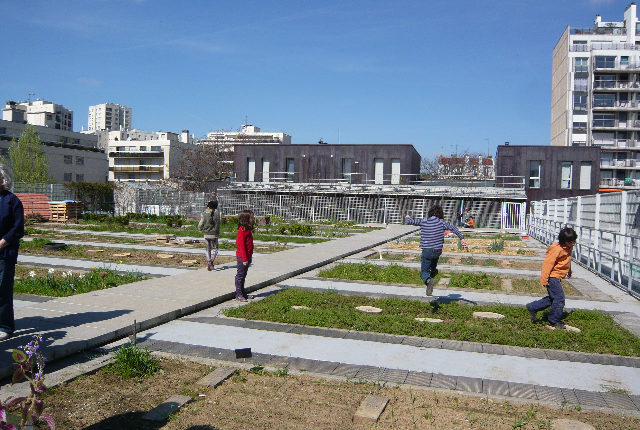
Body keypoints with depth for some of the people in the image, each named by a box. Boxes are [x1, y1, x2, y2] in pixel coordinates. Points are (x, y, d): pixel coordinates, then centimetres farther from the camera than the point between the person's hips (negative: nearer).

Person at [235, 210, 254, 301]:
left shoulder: (247, 229, 13)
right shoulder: (242, 230, -17)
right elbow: (241, 245, -20)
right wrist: (244, 258, -21)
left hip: (247, 257, 9)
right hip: (242, 257, -9)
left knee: (243, 276, 16)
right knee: (240, 275, -1)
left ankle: (243, 293, 24)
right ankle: (238, 295, 7)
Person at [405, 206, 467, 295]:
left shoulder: (423, 221, -5)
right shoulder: (441, 222, -3)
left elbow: (410, 221, 4)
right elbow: (453, 228, -9)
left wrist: (407, 217, 26)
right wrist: (462, 238, -8)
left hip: (427, 251, -2)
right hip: (438, 250, 2)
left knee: (424, 272, 2)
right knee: (433, 268, 31)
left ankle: (429, 280, -29)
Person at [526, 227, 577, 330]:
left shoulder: (568, 248, 7)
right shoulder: (557, 249, -22)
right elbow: (548, 263, -23)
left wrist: (569, 271, 38)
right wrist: (544, 280, -23)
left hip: (557, 277, 10)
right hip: (552, 276, -10)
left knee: (553, 298, 14)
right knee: (559, 299, -6)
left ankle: (533, 307, 23)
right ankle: (554, 322, 7)